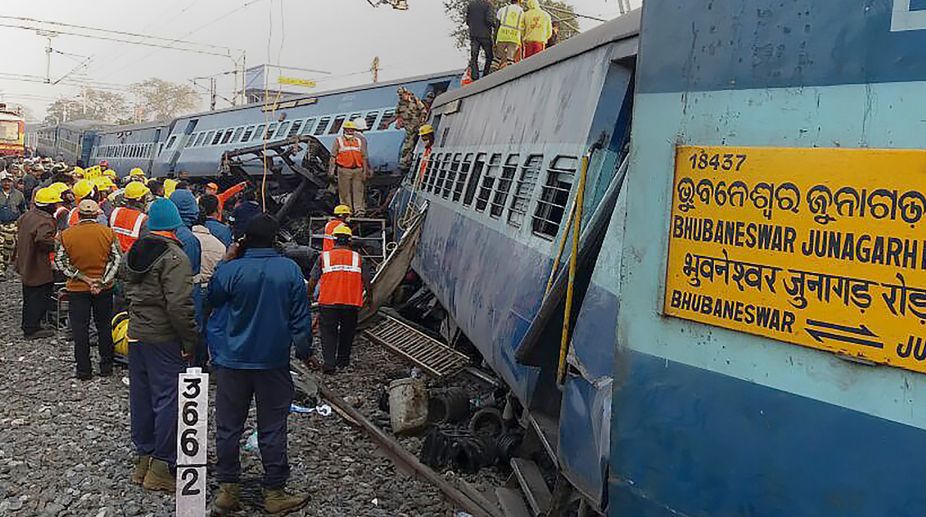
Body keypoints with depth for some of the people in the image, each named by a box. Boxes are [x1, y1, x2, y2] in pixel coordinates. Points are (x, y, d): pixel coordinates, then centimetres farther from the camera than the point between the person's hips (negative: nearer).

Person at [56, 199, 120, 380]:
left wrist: (83, 278, -11)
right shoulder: (108, 232, -7)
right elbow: (116, 259, -9)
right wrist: (103, 281, -11)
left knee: (80, 329, 8)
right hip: (104, 290, 1)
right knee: (104, 327, 14)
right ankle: (106, 367, 19)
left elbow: (61, 262, -10)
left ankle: (83, 370, 12)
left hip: (77, 290, -1)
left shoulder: (66, 234, -8)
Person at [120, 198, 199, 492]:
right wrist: (190, 341, -17)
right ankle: (162, 466, 4)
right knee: (168, 398, -1)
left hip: (136, 333, 8)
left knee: (141, 397, 15)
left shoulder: (134, 252, 9)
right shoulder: (174, 257, -17)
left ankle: (143, 457, 26)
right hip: (164, 338, -8)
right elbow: (179, 305, -23)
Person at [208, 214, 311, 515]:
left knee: (228, 427, 11)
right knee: (272, 430, 7)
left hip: (233, 360, 0)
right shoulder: (291, 270, -7)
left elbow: (213, 300, 10)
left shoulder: (230, 270, -10)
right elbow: (300, 317, -2)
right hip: (274, 362, 1)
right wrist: (304, 350, 10)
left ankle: (228, 490, 18)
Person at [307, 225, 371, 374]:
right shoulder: (357, 257, 6)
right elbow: (367, 281, 7)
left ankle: (329, 362, -8)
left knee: (328, 332, 5)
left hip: (328, 302, -1)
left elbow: (313, 280, 4)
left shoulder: (324, 257, 3)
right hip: (352, 303, 1)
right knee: (347, 331, 18)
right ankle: (343, 360, 27)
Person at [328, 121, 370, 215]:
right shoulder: (338, 141, 7)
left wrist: (365, 171, 9)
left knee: (358, 191, 0)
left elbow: (364, 157, 14)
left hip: (357, 169, 2)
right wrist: (331, 170, -2)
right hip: (343, 170, -2)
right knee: (345, 192, 1)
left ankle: (359, 209, 4)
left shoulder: (359, 141, 14)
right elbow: (333, 156, 4)